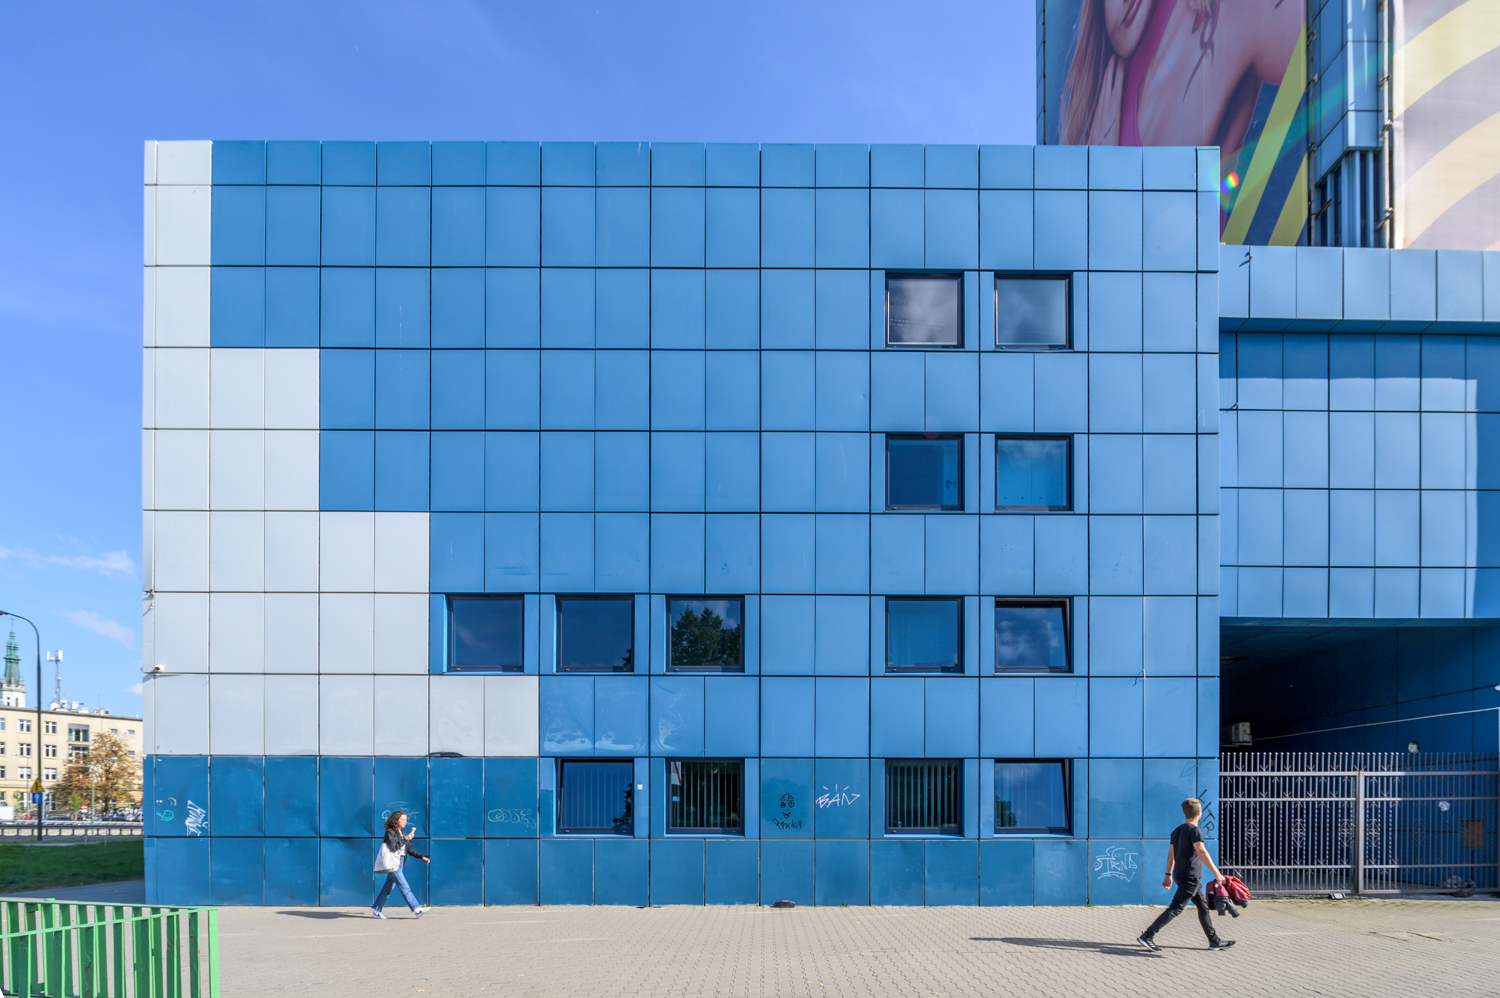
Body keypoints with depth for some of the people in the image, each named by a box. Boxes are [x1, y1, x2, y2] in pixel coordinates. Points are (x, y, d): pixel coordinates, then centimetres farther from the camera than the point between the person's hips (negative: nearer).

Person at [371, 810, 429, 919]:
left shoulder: (401, 833, 16)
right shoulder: (390, 832, -8)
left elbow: (410, 850, 17)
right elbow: (393, 847, -19)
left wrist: (422, 857, 8)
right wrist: (405, 839, -19)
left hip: (399, 863, 8)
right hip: (392, 864, -8)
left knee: (388, 887, 11)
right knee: (404, 887, -10)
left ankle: (376, 909, 19)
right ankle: (416, 909, -13)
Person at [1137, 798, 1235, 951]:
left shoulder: (1177, 830, 12)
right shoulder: (1194, 830, -14)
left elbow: (1171, 854, 16)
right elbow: (1202, 853, -23)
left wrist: (1168, 874, 22)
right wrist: (1216, 872, -24)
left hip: (1181, 875, 9)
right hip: (1190, 877, -9)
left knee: (1203, 907, 16)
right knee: (1175, 909, -10)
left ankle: (1214, 941, 21)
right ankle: (1147, 936, -13)